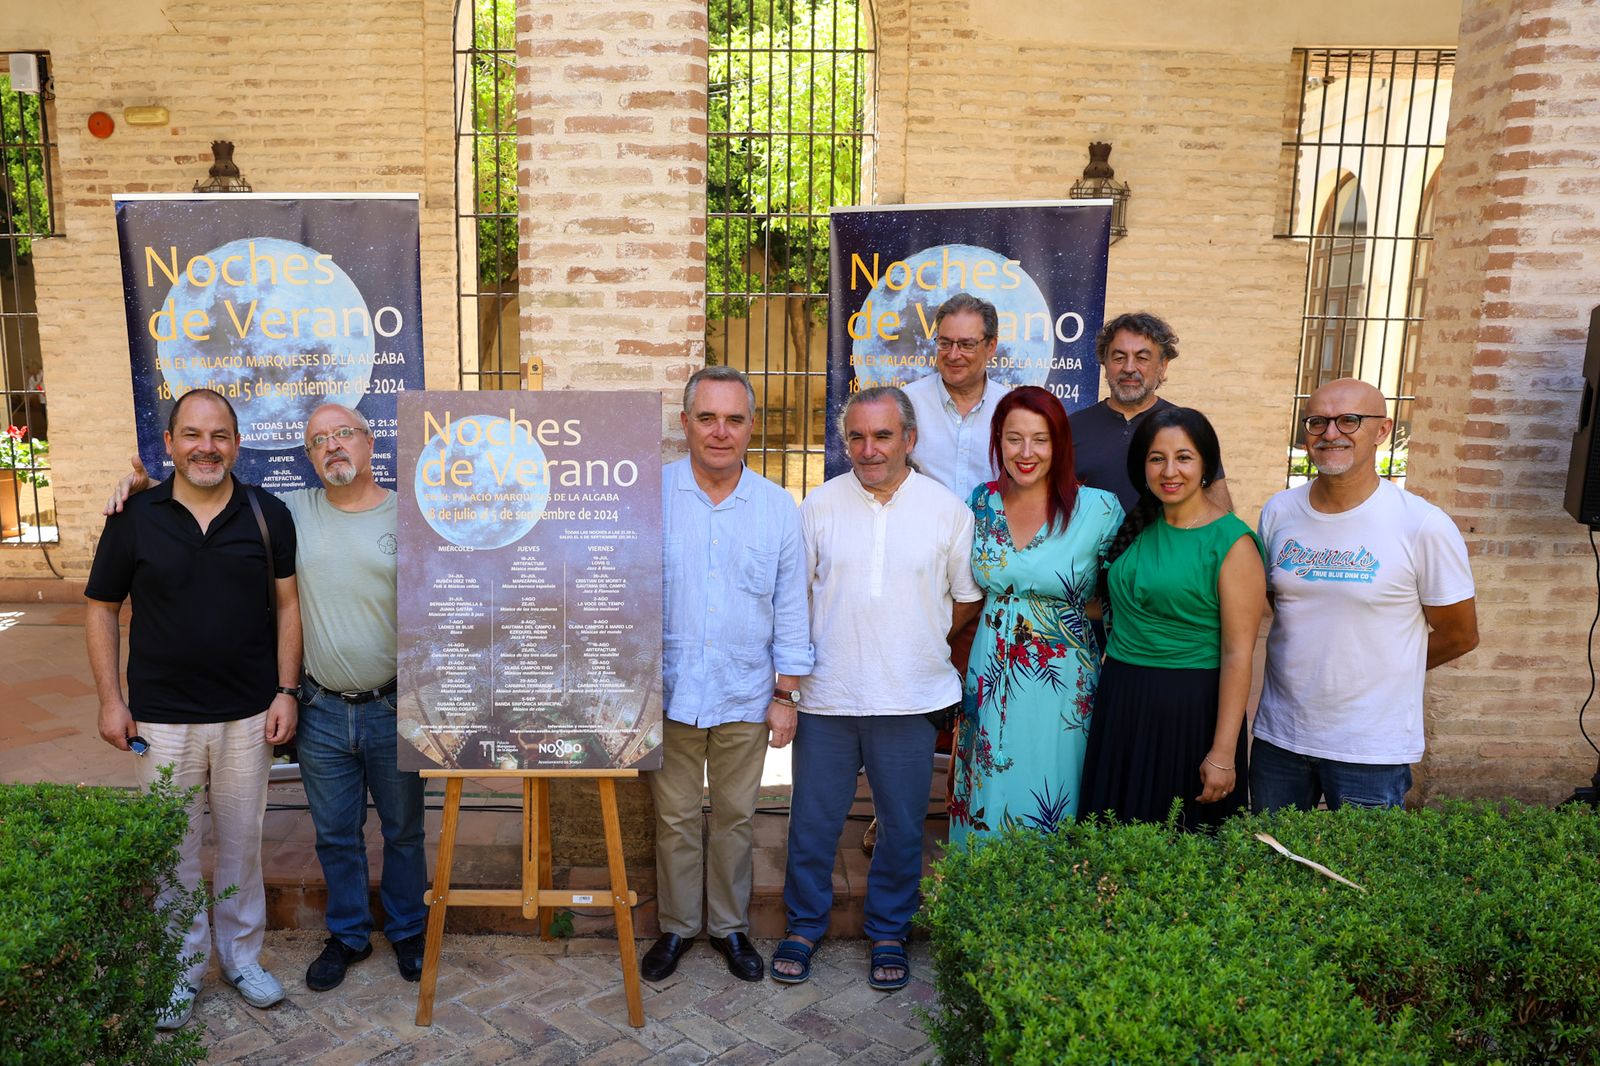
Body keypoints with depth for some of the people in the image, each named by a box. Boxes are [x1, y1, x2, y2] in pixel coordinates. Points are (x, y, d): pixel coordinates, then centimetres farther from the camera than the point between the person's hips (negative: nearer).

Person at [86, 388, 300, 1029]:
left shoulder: (268, 515, -1)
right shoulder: (133, 517, -2)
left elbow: (287, 605, 2)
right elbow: (102, 609, 5)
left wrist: (286, 692, -3)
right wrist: (110, 699, 0)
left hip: (249, 716, 0)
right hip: (162, 718, 0)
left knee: (241, 843, 13)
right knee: (173, 850, 10)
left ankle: (242, 956, 30)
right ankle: (182, 970, 27)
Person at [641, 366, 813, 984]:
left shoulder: (777, 506, -1)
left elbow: (790, 608, 3)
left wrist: (786, 696, 2)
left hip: (746, 696, 1)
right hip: (670, 692, -1)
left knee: (736, 816, 14)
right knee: (675, 817, 12)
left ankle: (730, 926, 33)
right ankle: (677, 926, 32)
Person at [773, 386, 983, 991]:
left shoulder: (947, 509, 0)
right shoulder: (819, 505, 1)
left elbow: (967, 600, 7)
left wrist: (922, 640, -1)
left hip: (910, 699, 0)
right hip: (827, 696, 1)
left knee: (902, 827, 12)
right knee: (812, 822, 11)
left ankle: (889, 933, 33)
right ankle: (804, 925, 32)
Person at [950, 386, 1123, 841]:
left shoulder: (1098, 510, -11)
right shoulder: (981, 502, 1)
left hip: (1062, 688, -3)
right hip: (990, 681, 3)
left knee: (1049, 808, 7)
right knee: (987, 804, 14)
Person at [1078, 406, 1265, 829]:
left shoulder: (1232, 543, -12)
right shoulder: (1138, 525, 6)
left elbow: (1238, 654, -15)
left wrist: (1223, 752, -17)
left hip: (1190, 710, -5)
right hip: (1119, 701, 6)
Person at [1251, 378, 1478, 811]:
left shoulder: (1424, 526, -12)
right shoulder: (1278, 512, 0)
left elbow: (1459, 636, -2)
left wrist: (1379, 670, 4)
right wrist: (1308, 668, 5)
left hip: (1373, 749, -4)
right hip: (1278, 737, 4)